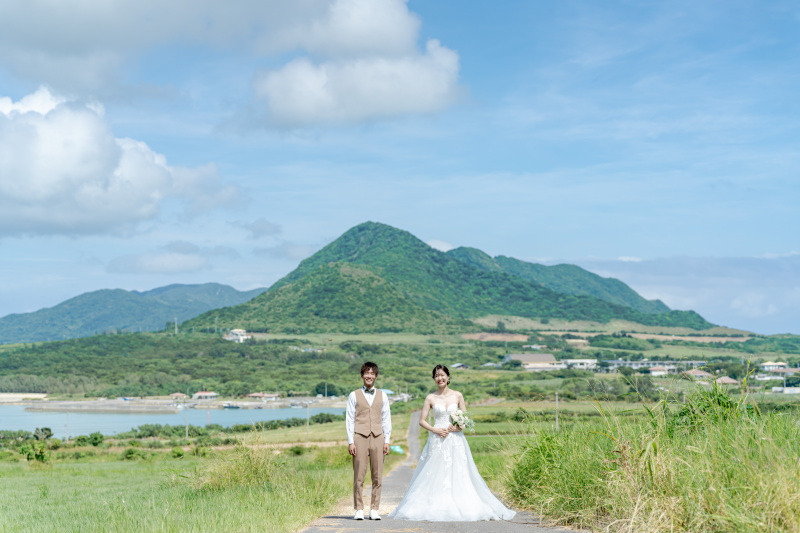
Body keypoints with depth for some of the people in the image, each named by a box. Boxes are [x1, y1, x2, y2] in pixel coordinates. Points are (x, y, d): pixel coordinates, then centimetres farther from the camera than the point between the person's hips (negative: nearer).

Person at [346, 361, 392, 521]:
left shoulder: (382, 395, 14)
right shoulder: (354, 395, 8)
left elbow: (386, 419, 13)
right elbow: (349, 419, 5)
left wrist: (387, 441, 6)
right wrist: (350, 442, -3)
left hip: (377, 437, 2)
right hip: (360, 437, -2)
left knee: (377, 476, 1)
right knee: (359, 476, -4)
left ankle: (374, 509, 7)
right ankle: (359, 509, 2)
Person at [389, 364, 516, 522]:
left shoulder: (457, 396, 6)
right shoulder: (430, 398, 4)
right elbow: (422, 421, 4)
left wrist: (459, 426, -10)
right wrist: (435, 430, -10)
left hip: (455, 440, 1)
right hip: (437, 441, -1)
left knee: (458, 473, -4)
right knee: (435, 475, -5)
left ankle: (460, 507, -1)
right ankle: (435, 507, -2)